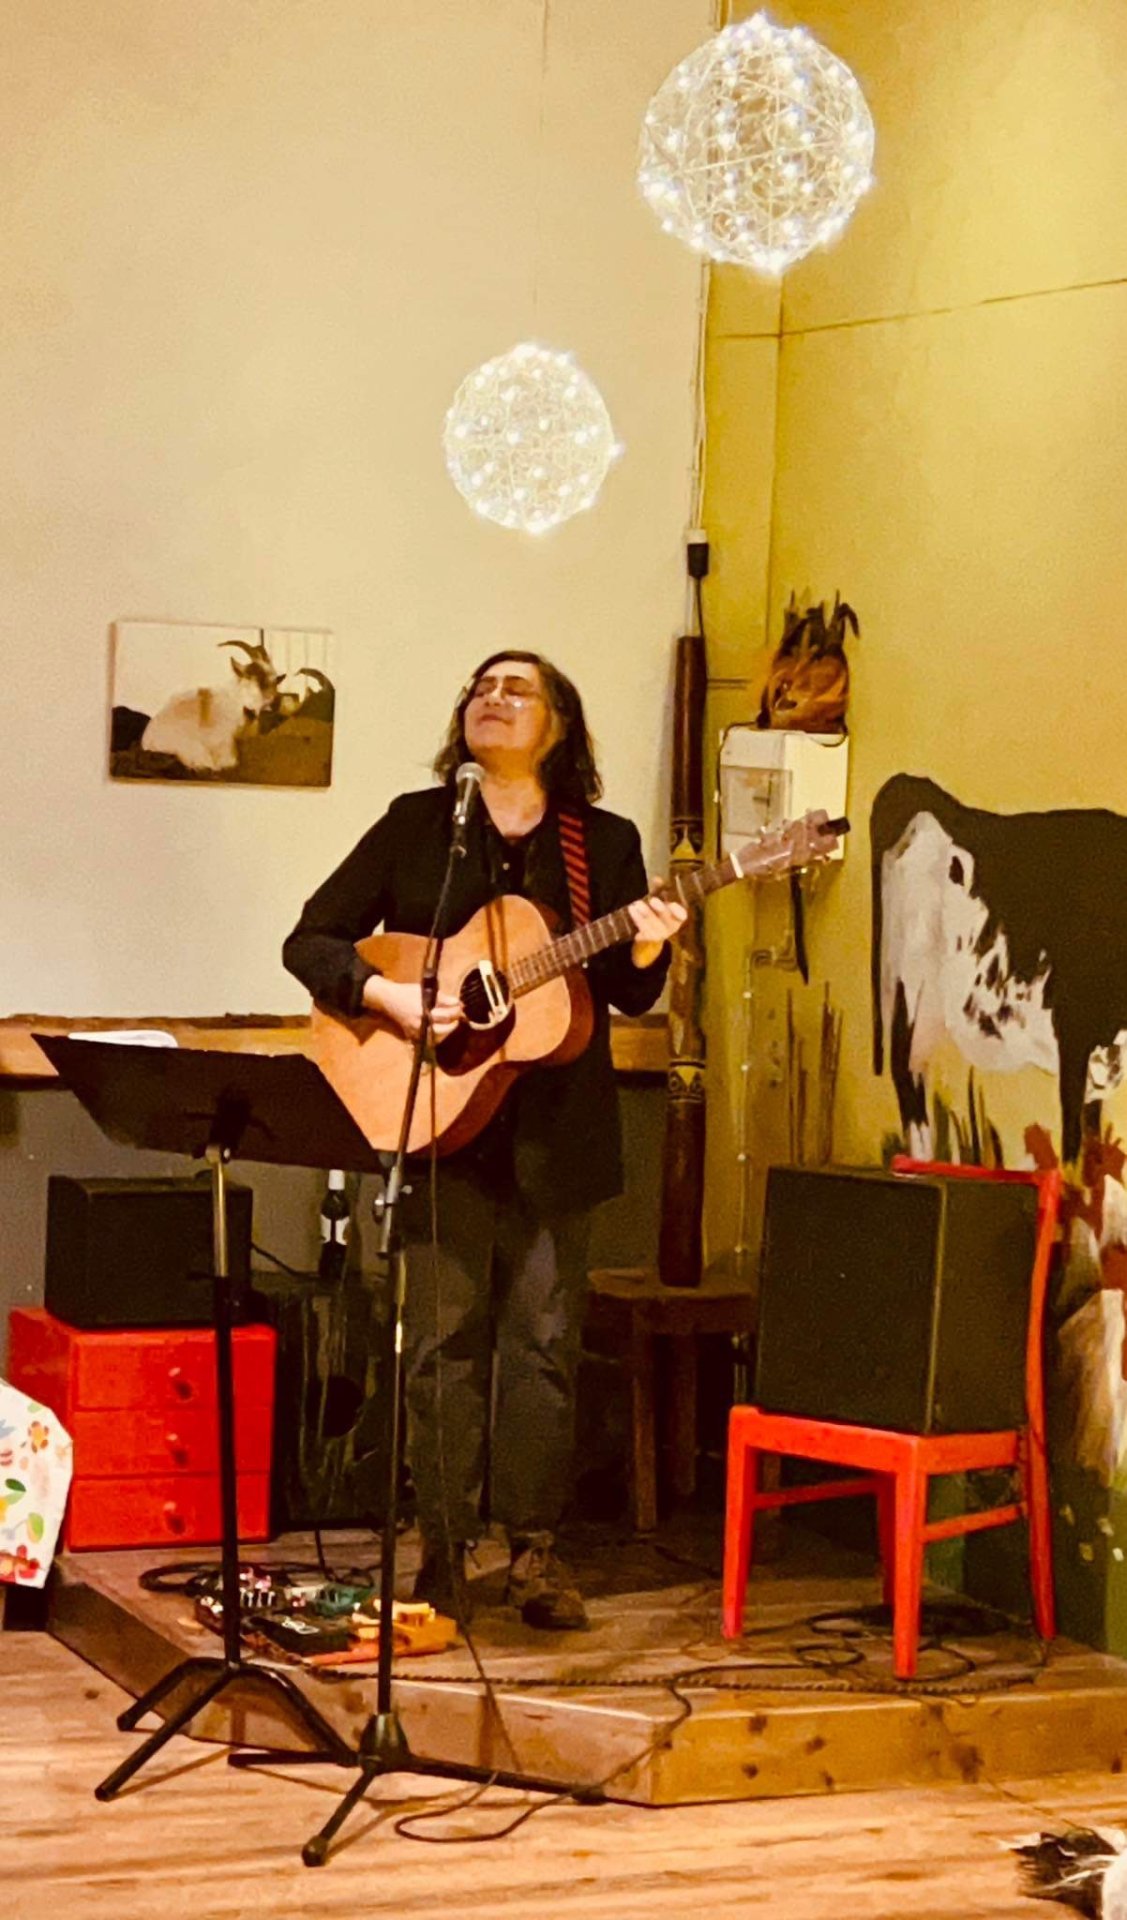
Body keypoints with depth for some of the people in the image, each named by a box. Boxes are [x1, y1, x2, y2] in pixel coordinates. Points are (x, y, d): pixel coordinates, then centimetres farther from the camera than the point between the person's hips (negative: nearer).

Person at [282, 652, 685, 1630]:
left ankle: (535, 1547, 11)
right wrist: (389, 995, -13)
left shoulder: (606, 842, 8)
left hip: (555, 1126, 1)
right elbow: (311, 940, 3)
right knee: (445, 1334, -1)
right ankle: (444, 1552, 6)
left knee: (545, 1332, 2)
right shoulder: (415, 824, 6)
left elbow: (631, 996, 8)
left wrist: (646, 949, -14)